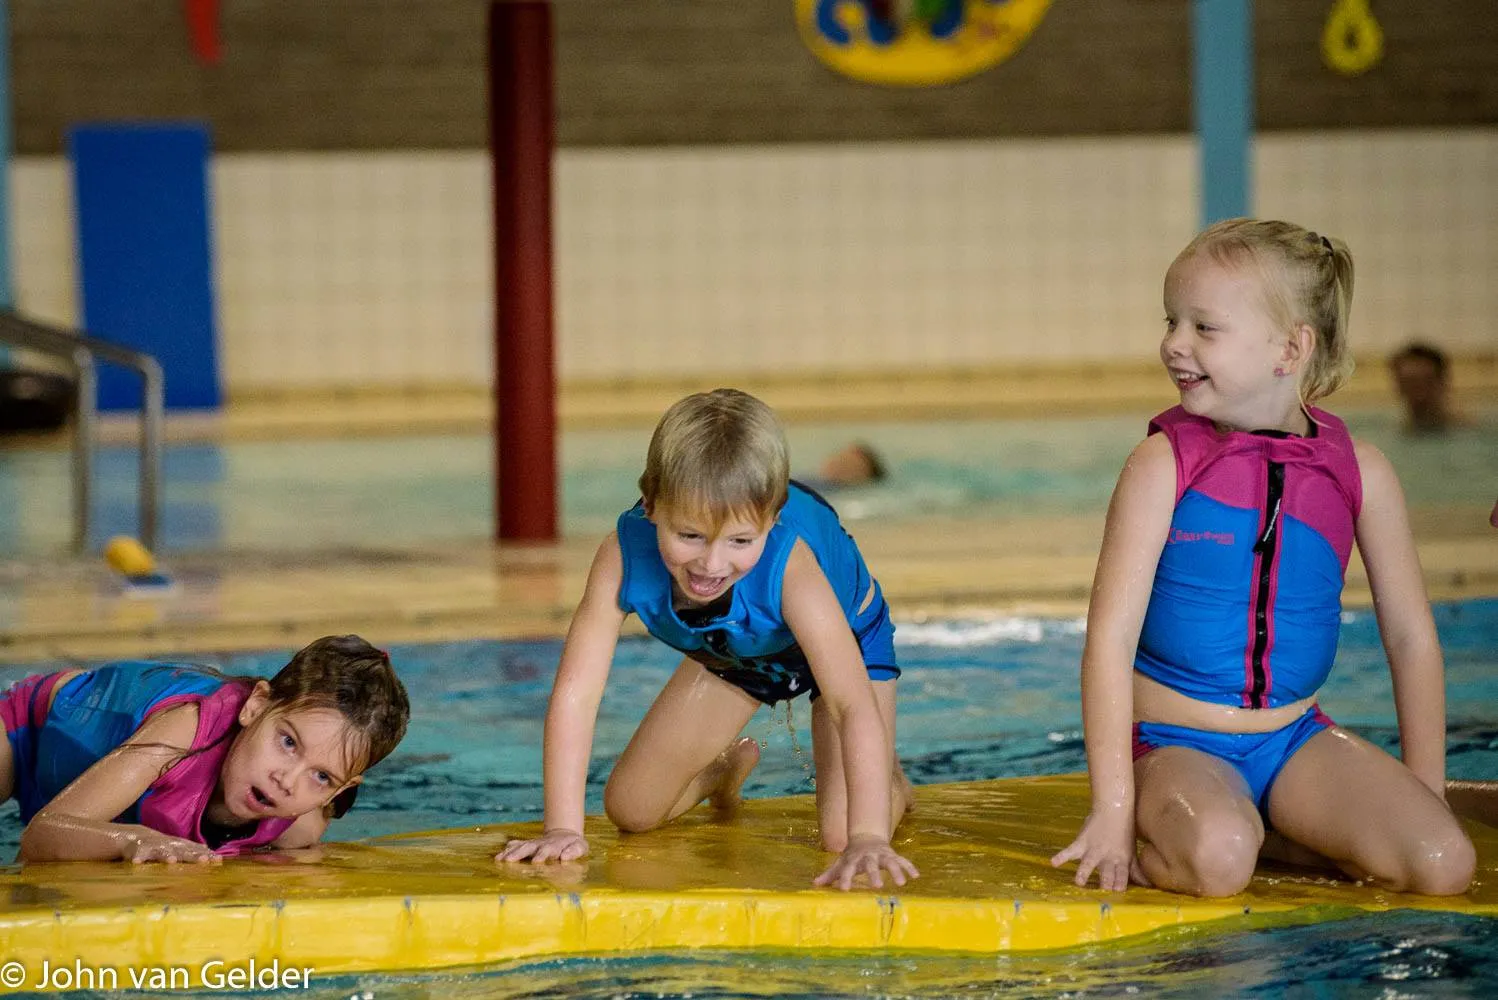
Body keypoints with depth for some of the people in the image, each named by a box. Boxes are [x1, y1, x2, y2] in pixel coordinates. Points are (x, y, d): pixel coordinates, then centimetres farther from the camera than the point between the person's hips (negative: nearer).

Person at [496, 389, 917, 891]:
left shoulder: (790, 568, -48)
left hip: (847, 639, -4)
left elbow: (856, 705, -53)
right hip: (730, 655, 4)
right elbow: (574, 692, -36)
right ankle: (728, 767, 38)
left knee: (843, 835, -19)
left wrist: (867, 839, -64)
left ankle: (892, 785, 19)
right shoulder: (624, 557, -39)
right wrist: (562, 829, -43)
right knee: (629, 811, 4)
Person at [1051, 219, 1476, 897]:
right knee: (1218, 859, -36)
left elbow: (1410, 634, 9)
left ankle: (1287, 836, 6)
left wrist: (1425, 793, 9)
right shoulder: (1164, 464, -8)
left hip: (1294, 740, 4)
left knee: (1445, 863, -16)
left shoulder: (1358, 471, 0)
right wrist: (1114, 807, -20)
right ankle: (1151, 853, -3)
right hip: (1177, 746, -4)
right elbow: (1112, 635, -13)